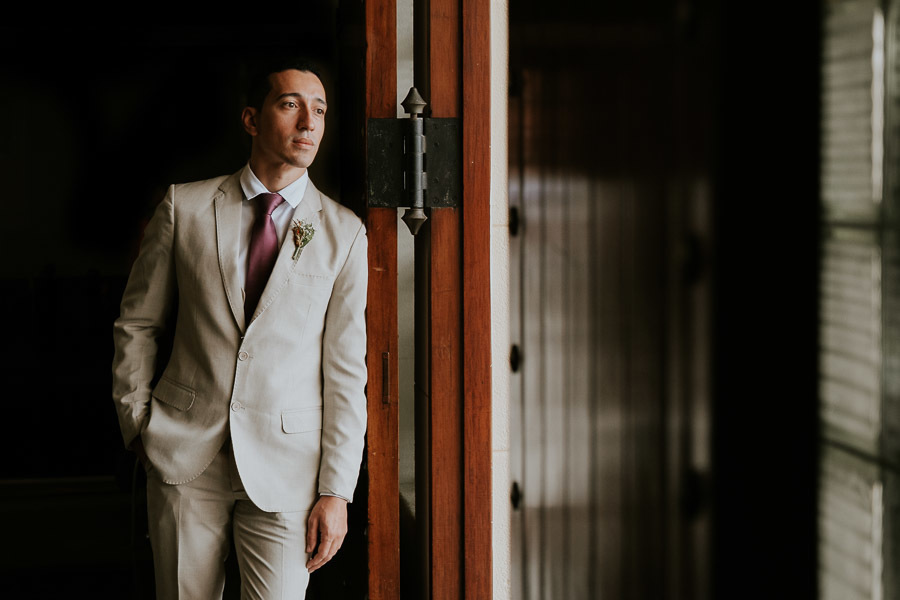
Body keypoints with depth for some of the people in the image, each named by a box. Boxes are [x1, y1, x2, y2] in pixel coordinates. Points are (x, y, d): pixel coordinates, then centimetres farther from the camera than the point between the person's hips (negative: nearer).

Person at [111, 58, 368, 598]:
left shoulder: (345, 233, 0)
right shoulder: (185, 207, 3)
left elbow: (347, 371, -1)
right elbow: (137, 324, 11)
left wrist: (337, 492, -5)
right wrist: (137, 423, 5)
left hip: (286, 466, -1)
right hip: (184, 453, 1)